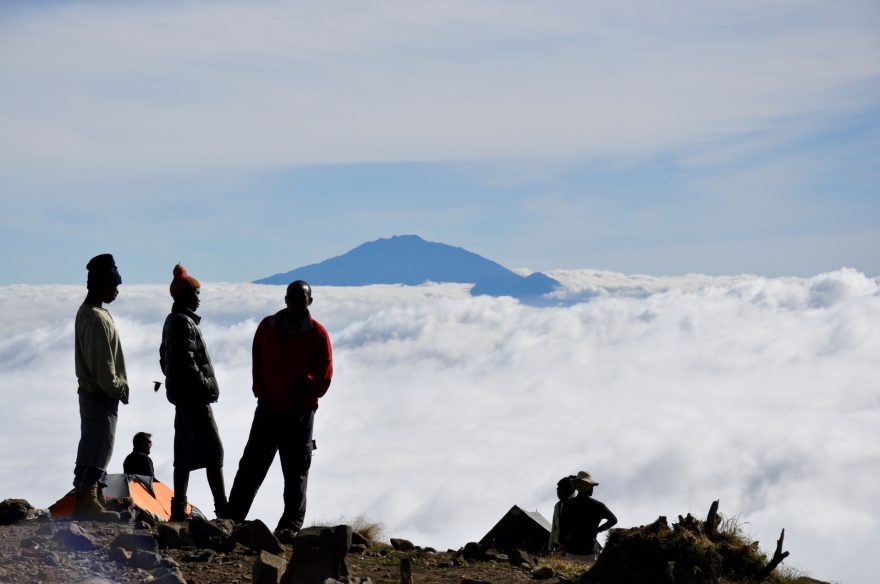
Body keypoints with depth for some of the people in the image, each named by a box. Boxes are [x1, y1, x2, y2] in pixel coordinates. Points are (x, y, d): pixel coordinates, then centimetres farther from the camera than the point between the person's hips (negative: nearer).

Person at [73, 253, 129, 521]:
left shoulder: (85, 311, 10)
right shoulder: (98, 319, -22)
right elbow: (104, 367, -23)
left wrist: (118, 387, 14)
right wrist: (119, 389, -10)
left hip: (91, 391, 10)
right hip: (101, 395, -10)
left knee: (92, 447, 15)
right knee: (99, 448, -5)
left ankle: (90, 499, 22)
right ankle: (86, 502, -1)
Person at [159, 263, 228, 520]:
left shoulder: (172, 321, 17)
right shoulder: (184, 322, -16)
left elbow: (165, 358, 24)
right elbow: (186, 362, -23)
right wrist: (206, 386, -17)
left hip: (181, 396, 10)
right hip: (194, 396, -10)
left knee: (185, 453, 11)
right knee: (213, 451, -10)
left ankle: (179, 508, 13)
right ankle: (222, 508, -12)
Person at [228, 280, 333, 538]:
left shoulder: (317, 334, -4)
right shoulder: (267, 327, 7)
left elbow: (323, 377, -6)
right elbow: (257, 365, 10)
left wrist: (300, 402, -10)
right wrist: (264, 397, -1)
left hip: (299, 413, -4)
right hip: (268, 408, 4)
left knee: (296, 471, 0)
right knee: (251, 465, 6)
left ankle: (291, 525, 3)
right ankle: (231, 518, 10)